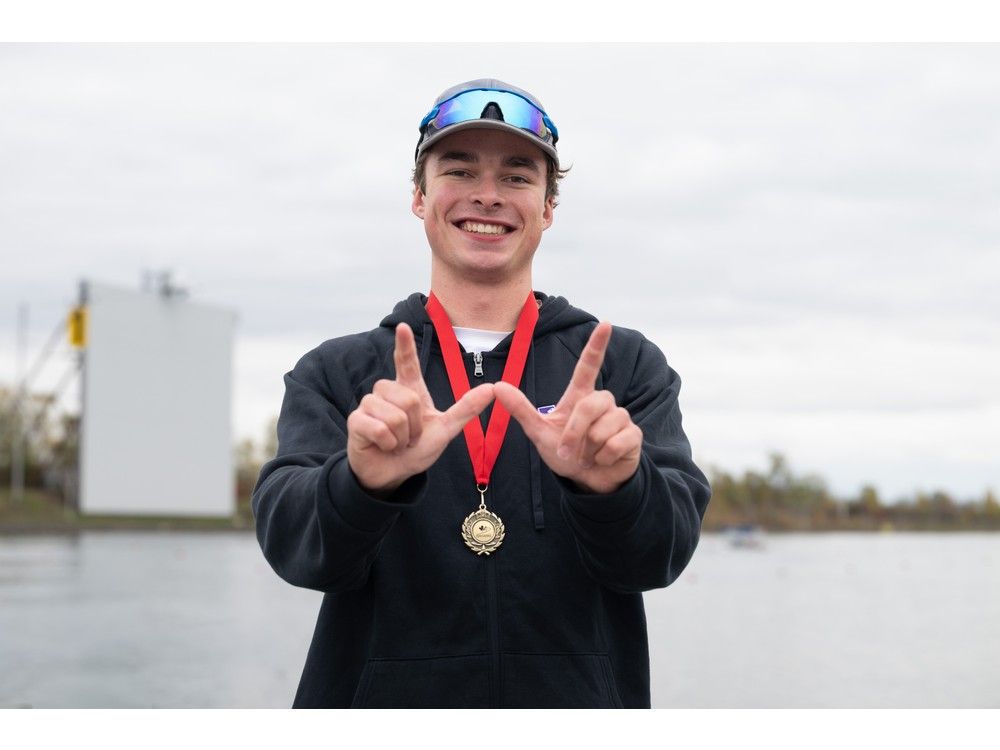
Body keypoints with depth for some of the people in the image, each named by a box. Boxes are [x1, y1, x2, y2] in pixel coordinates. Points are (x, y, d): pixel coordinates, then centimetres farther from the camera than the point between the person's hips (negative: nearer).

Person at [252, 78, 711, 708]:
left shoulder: (628, 367, 4)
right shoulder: (336, 374, 5)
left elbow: (662, 549, -9)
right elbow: (290, 540, -10)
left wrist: (613, 487, -30)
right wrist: (364, 482, -31)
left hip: (581, 694, 0)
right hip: (383, 691, 0)